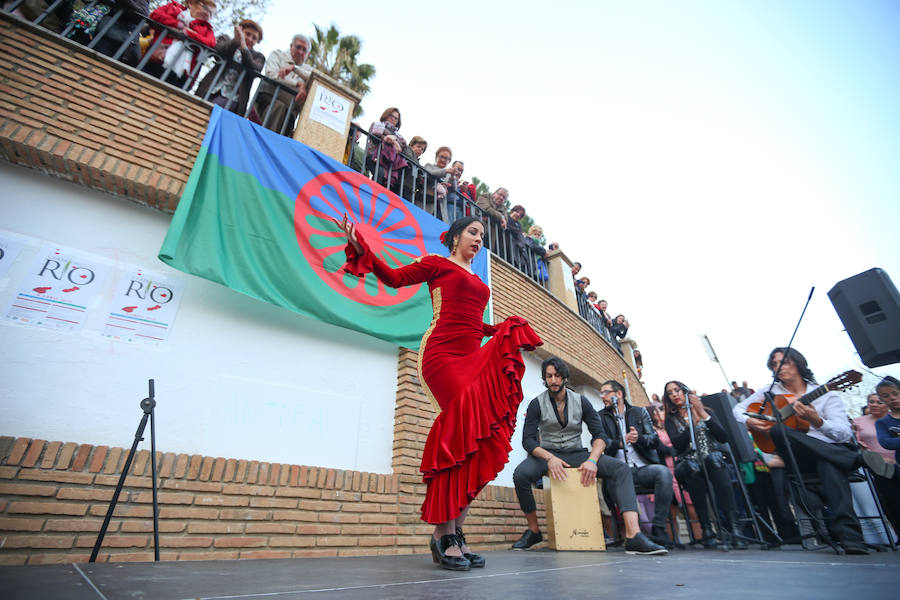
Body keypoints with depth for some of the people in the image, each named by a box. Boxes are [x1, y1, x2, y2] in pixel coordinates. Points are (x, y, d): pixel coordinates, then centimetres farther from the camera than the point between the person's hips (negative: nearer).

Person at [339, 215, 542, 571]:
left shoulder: (478, 283, 26)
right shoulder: (438, 264, 10)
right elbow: (394, 278, 2)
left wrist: (506, 330, 24)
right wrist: (360, 247, -9)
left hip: (474, 358, 7)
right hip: (443, 353, -6)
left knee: (481, 440, -5)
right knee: (465, 429, -20)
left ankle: (456, 534, 4)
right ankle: (443, 535, -9)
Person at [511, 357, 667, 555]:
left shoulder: (581, 401, 3)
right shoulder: (537, 404, -3)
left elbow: (600, 434, -2)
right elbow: (528, 440, -10)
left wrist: (592, 460, -22)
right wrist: (549, 458, -29)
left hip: (576, 454, 2)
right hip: (547, 454, -2)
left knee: (621, 469, -22)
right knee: (520, 474, -33)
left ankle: (634, 536, -30)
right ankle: (533, 531, -11)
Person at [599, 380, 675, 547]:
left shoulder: (640, 412, 18)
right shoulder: (600, 417, 14)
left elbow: (655, 439, 9)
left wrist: (639, 438, -13)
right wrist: (621, 442, -15)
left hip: (643, 467, 1)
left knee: (664, 472, -30)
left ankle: (658, 530, -22)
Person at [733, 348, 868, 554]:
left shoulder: (826, 395, 8)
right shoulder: (771, 391, 14)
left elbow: (846, 434, -4)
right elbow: (738, 409, 16)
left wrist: (817, 421, -25)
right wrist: (748, 421, -7)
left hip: (829, 449, -1)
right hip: (792, 455, 1)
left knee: (830, 465, -39)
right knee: (777, 430, -34)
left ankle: (848, 535, -41)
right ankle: (855, 459, -27)